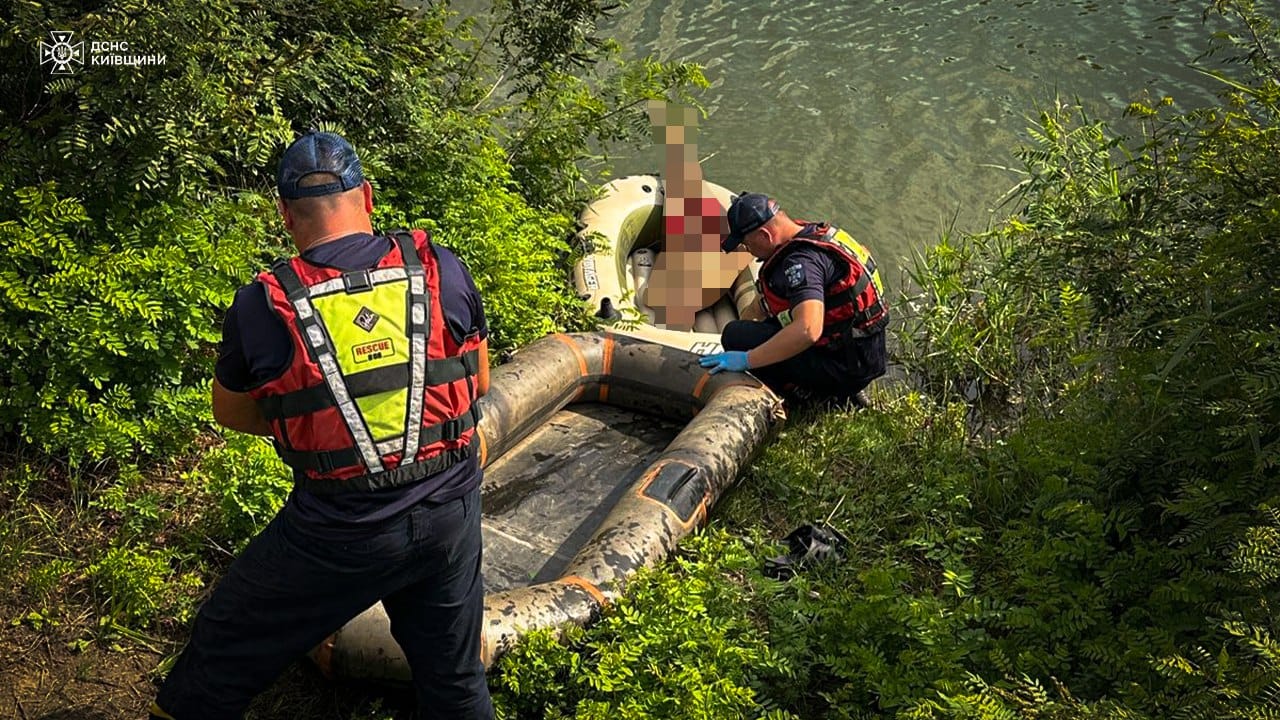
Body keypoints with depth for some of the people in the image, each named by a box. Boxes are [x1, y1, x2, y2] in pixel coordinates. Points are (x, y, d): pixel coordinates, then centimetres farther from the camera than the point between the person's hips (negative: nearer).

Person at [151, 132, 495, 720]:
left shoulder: (262, 306, -13)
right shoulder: (442, 270, -8)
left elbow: (230, 412, 6)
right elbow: (479, 382, 8)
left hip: (340, 533, -3)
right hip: (452, 513, 3)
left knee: (217, 669, 19)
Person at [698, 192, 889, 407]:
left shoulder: (802, 261, -23)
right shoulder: (813, 234, 9)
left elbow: (807, 330, -37)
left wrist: (746, 360, -31)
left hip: (843, 367, -10)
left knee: (736, 335, -12)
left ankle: (827, 400, -4)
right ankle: (842, 396, 15)